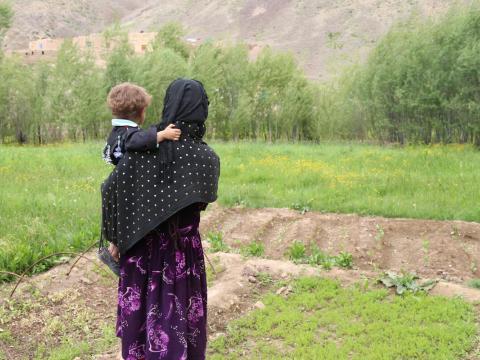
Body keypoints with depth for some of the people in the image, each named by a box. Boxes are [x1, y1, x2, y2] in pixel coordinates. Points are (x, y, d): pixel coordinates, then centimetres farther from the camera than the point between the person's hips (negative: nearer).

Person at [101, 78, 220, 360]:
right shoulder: (208, 157, -12)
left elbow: (111, 188, -10)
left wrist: (116, 237, 1)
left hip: (142, 246, 2)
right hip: (183, 249, -1)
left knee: (142, 311, 18)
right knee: (178, 316, 12)